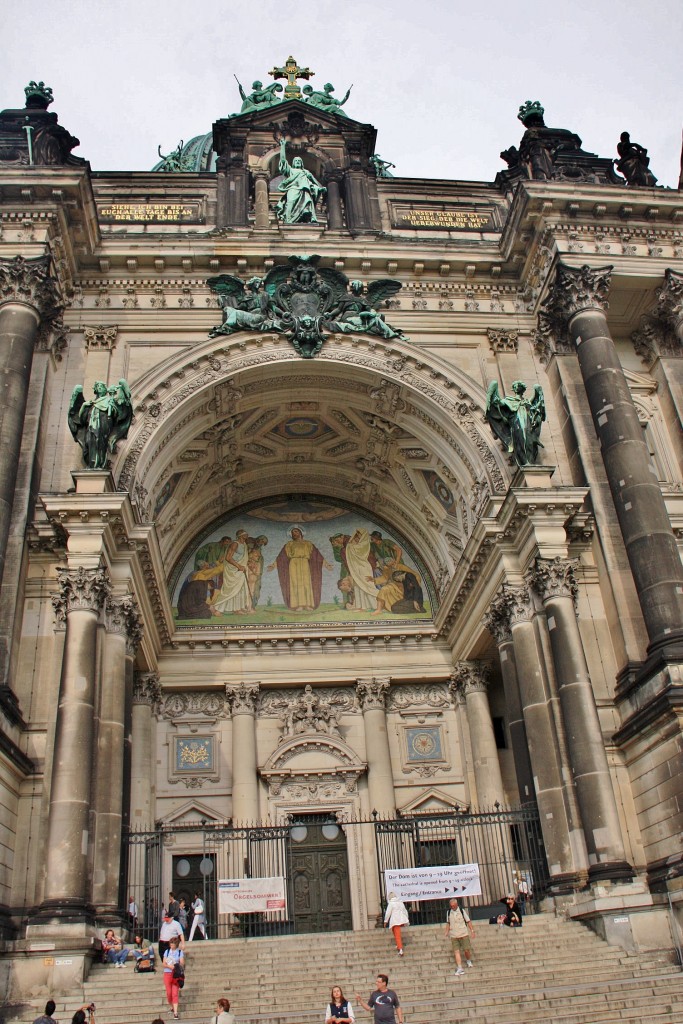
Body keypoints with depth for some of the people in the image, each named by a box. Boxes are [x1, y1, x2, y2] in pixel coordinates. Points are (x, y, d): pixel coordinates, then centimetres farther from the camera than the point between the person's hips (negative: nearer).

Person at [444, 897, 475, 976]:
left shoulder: (462, 911, -5)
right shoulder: (449, 912, 3)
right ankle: (459, 968, -5)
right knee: (456, 951, -6)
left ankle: (468, 960, 30)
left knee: (467, 949, 0)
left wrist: (472, 931, -2)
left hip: (463, 934, -2)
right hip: (453, 935, 2)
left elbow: (468, 921, 1)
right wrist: (447, 932, 10)